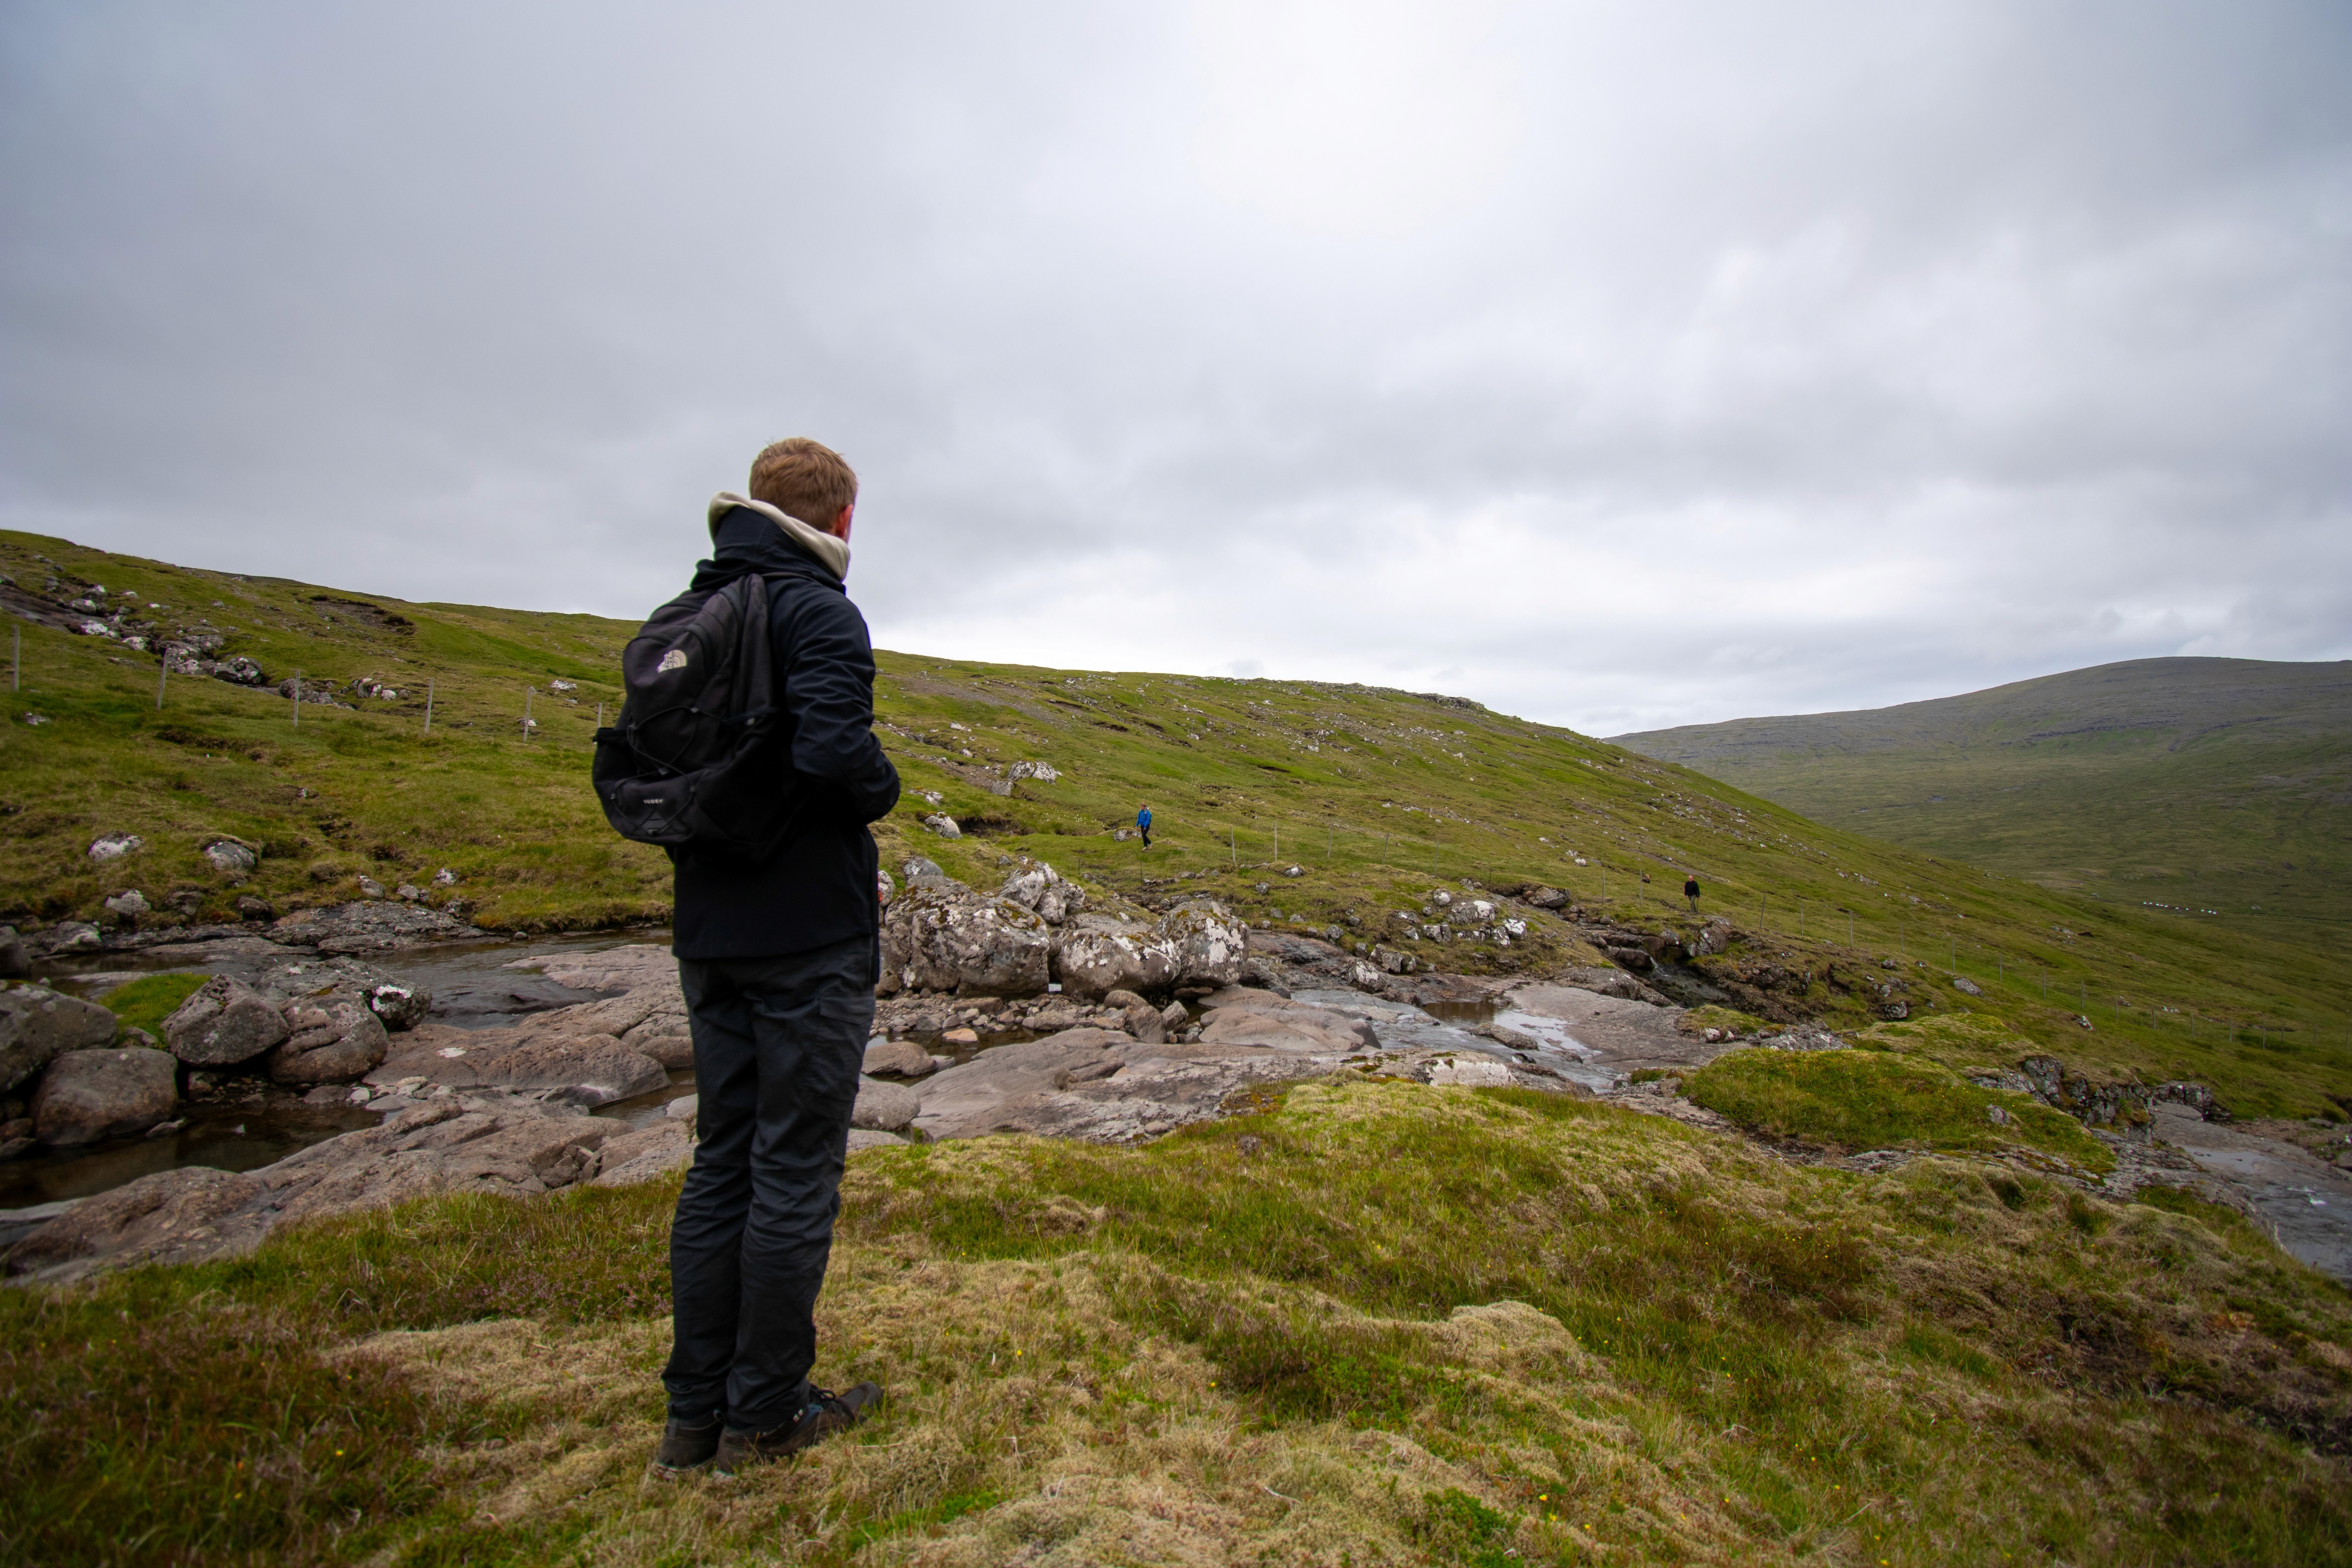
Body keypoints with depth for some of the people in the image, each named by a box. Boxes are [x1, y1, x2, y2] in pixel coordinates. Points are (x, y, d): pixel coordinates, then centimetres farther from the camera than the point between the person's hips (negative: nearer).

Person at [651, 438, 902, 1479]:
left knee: (722, 1160, 16)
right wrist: (882, 789, -9)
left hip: (711, 939, 8)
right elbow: (835, 752, -28)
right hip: (809, 938, -8)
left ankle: (694, 1414, 27)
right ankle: (764, 1416, 20)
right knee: (796, 1169, 5)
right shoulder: (819, 613, -13)